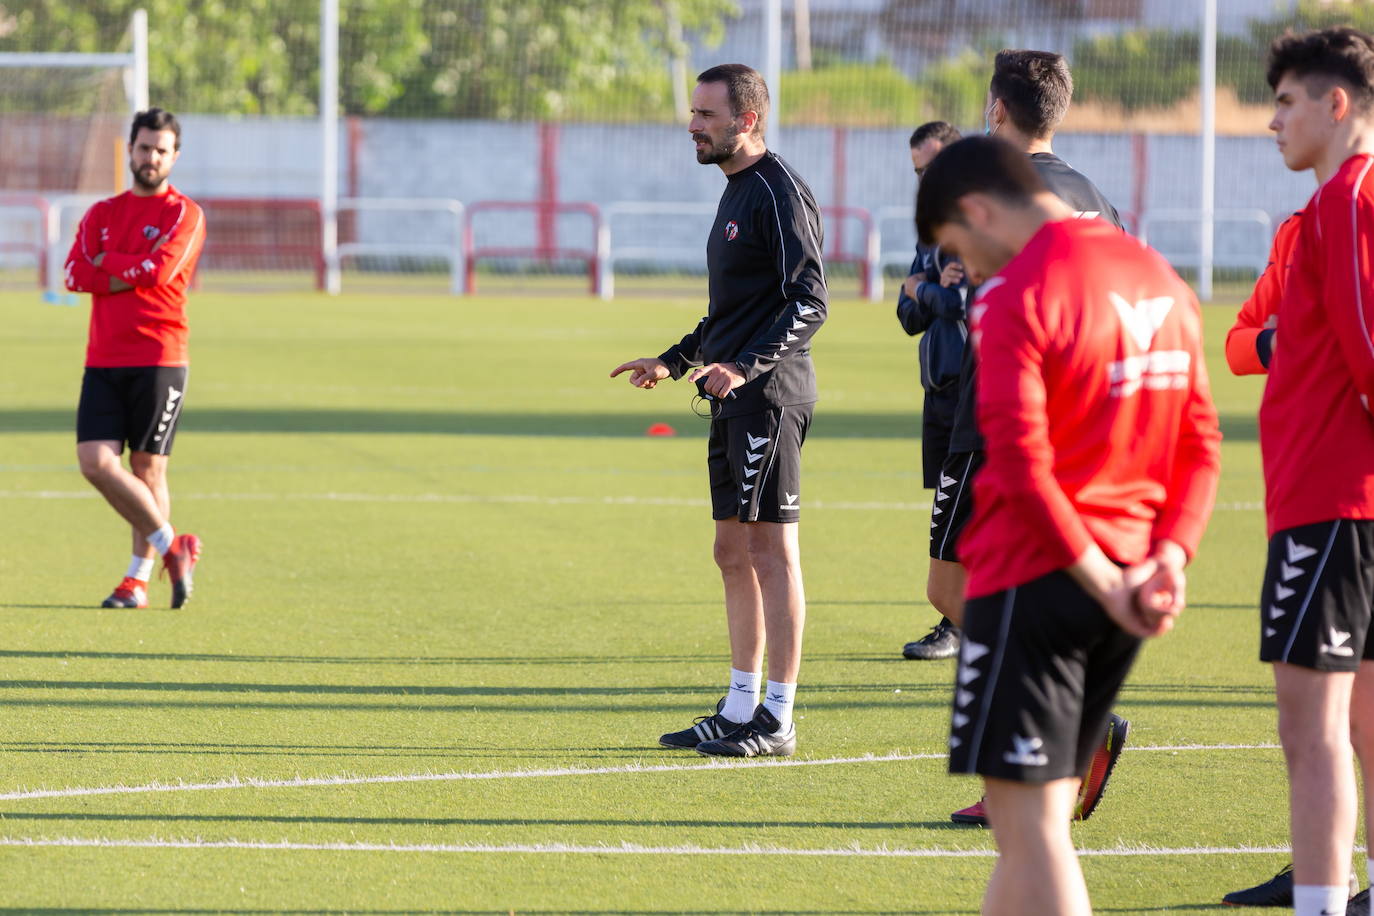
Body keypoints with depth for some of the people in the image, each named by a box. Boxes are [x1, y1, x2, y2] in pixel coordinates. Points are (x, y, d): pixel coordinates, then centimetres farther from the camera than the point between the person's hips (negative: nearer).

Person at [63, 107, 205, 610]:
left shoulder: (184, 214, 1)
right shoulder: (102, 214, 14)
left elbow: (160, 269, -16)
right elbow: (74, 275, 0)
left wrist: (105, 262, -3)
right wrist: (135, 272, -9)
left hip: (159, 360, -4)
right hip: (103, 360, 4)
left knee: (147, 468, -1)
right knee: (95, 461, -8)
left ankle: (138, 578, 10)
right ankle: (171, 545, 7)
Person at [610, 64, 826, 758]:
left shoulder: (779, 193, -12)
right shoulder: (736, 191, 18)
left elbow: (809, 301, -19)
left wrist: (744, 367, -28)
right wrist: (673, 363, 23)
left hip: (769, 395, -10)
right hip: (735, 396, 10)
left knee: (770, 550, -7)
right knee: (733, 553, 12)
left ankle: (776, 722, -5)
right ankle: (740, 709, 18)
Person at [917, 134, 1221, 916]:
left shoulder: (1016, 294, -13)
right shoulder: (1160, 279, 11)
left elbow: (1020, 463, -19)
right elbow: (1201, 445, 11)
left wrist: (1099, 578, -13)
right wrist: (1168, 555, 1)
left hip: (1036, 581, -8)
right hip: (1125, 591, 8)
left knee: (1032, 823, -4)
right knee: (1035, 814, 16)